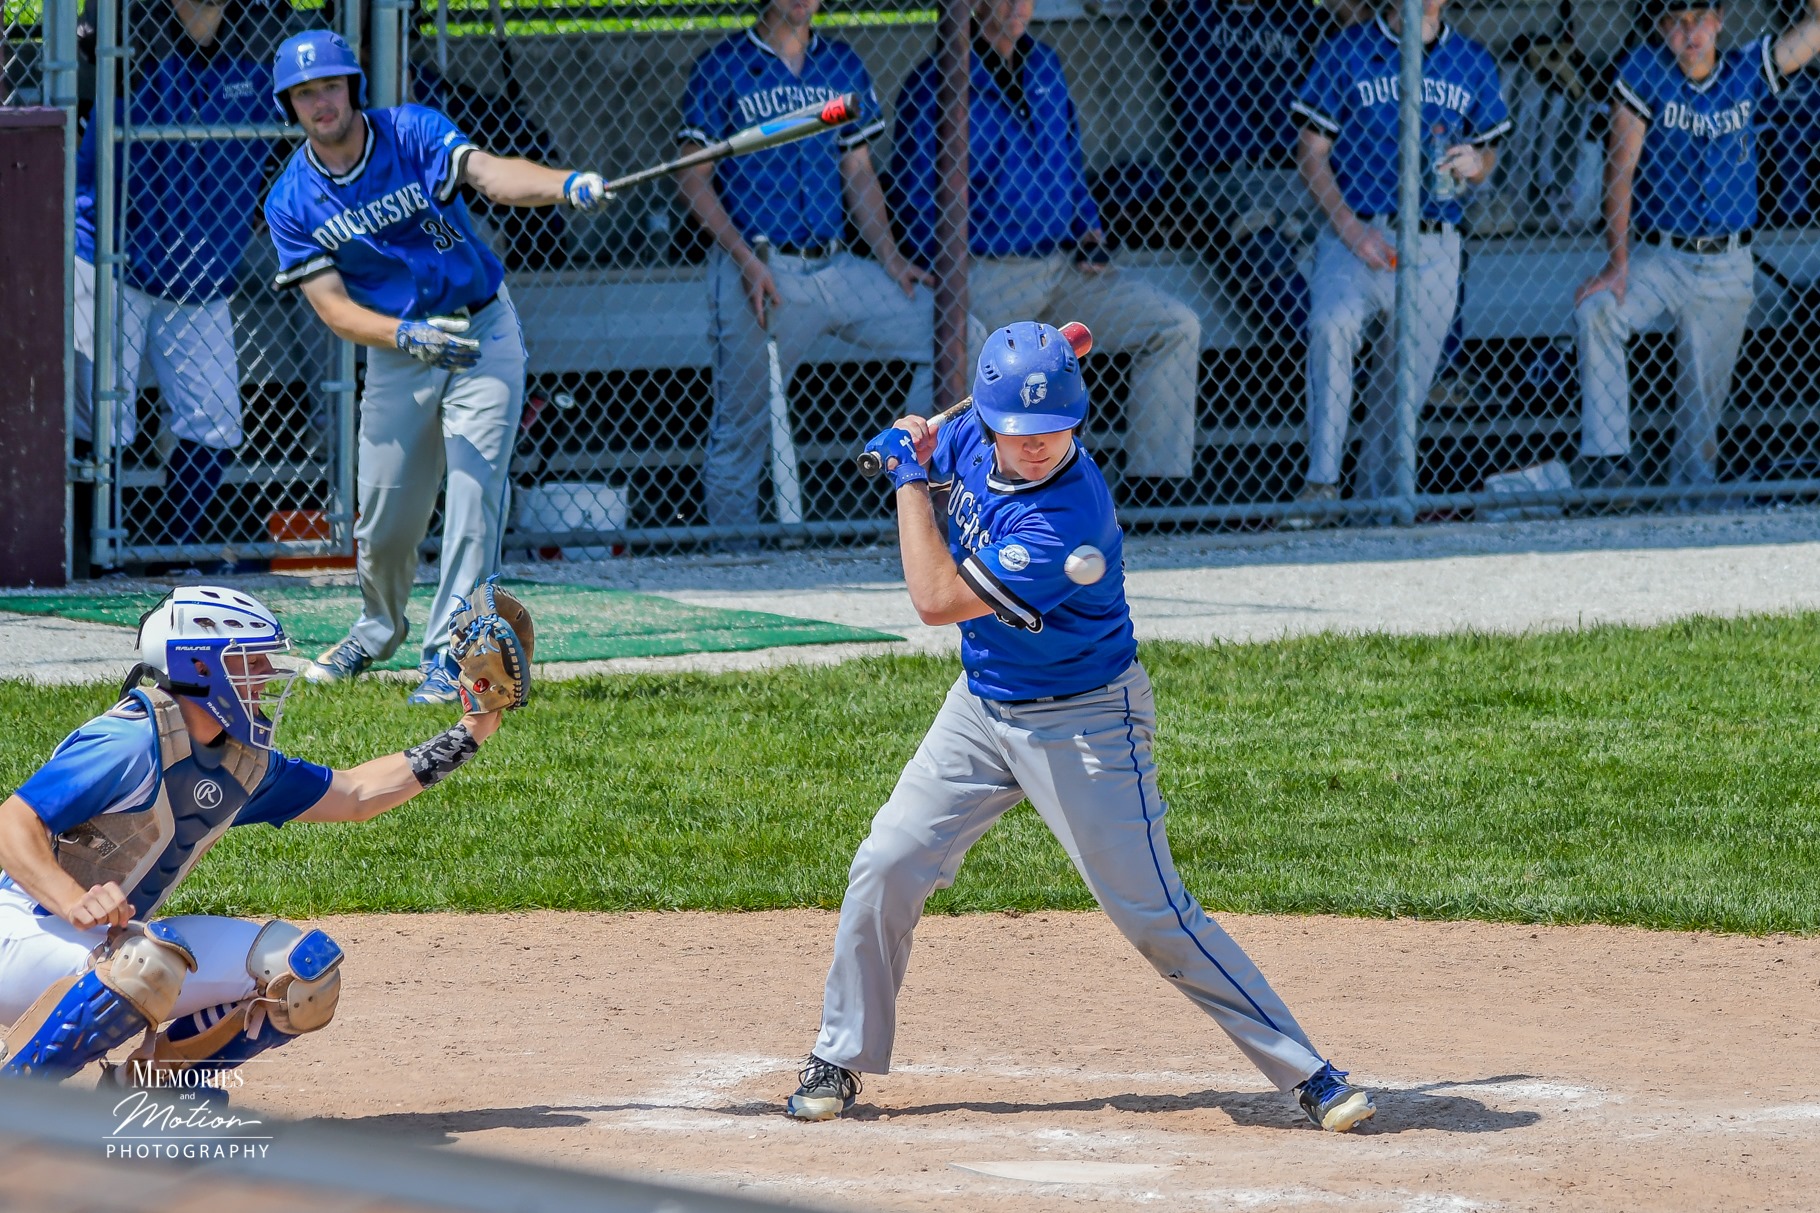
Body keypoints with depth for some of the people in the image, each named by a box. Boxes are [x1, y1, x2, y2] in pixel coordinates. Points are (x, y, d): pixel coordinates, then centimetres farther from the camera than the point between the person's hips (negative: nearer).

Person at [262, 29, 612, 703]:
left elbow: (489, 173, -30)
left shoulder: (413, 134, -12)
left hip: (483, 331, -2)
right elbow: (333, 307, -14)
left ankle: (449, 655, -11)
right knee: (385, 520, 7)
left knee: (474, 493, -14)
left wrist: (566, 186, -51)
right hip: (395, 350, 2)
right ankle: (380, 628, 37)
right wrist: (407, 335, -33)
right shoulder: (291, 203, -7)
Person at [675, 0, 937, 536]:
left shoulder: (843, 65, 13)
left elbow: (859, 172, 16)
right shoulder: (722, 68, -1)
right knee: (741, 429, -3)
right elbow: (693, 177, -3)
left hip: (834, 266, 5)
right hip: (758, 272, -5)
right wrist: (746, 259, -14)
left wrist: (890, 260, 4)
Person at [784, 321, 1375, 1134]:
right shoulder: (974, 437, -8)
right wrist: (910, 442, -6)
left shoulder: (1067, 522, -32)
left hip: (1083, 724, -7)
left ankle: (1306, 1073, -4)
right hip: (982, 707, 7)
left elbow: (938, 601, -30)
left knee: (1154, 913, -10)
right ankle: (840, 1060, 17)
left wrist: (910, 479, -21)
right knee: (886, 869, 0)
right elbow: (927, 444, 19)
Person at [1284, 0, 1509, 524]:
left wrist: (1475, 164, -6)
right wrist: (1349, 226, -11)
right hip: (1356, 235, -3)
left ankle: (1377, 495, 21)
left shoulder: (1472, 63, 12)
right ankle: (1321, 483, -29)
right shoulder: (1344, 53, 3)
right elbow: (1312, 152, 2)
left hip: (1434, 249, 3)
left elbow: (1488, 150, 20)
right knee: (1332, 323, -30)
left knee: (1407, 382, 2)